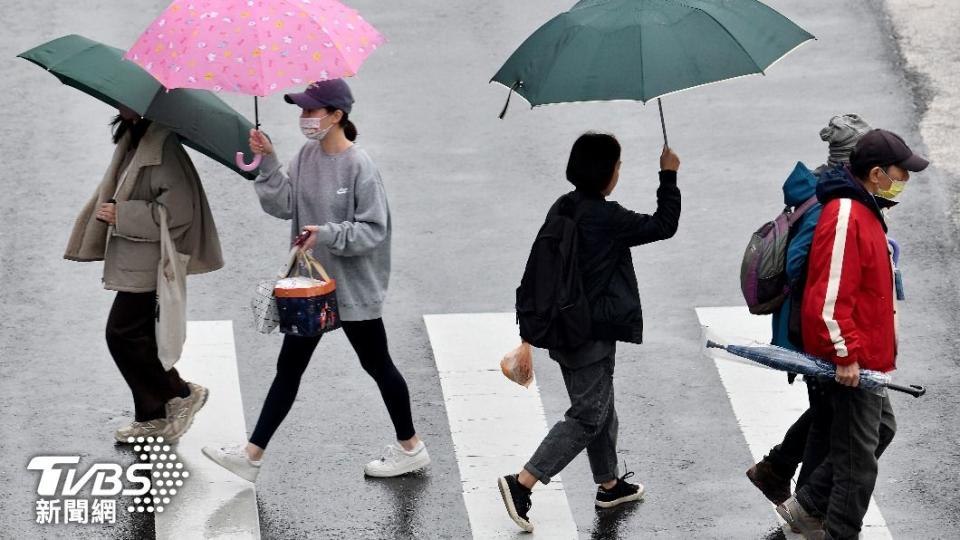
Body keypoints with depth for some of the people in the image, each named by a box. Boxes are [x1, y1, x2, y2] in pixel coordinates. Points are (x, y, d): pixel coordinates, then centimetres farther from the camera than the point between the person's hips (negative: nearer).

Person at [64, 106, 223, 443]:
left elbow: (178, 210, -25)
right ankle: (151, 417, 21)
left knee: (122, 334, -8)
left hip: (149, 261, -9)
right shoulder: (133, 140, 10)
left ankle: (182, 393, 5)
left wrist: (121, 214, -20)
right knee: (138, 337, 13)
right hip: (133, 260, 9)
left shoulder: (162, 146, -20)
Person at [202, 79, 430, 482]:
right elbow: (282, 205, -3)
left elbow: (374, 230, -18)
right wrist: (267, 164, -13)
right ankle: (252, 454, 11)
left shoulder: (359, 166, -19)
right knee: (289, 366, 9)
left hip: (353, 286, -7)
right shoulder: (307, 156, 2)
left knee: (376, 364, 8)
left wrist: (329, 234, -30)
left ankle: (410, 448, 26)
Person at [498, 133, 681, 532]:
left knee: (600, 408, 22)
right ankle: (522, 482, -11)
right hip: (593, 334, -9)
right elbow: (664, 225, -9)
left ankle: (609, 485, 36)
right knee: (588, 416, -2)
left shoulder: (561, 209, 5)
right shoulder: (605, 216, -20)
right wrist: (668, 175, 3)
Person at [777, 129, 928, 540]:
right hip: (852, 362, -11)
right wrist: (845, 354, -25)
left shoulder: (865, 212, 12)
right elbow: (829, 295, -26)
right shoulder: (846, 217, -22)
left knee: (881, 430, 21)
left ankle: (807, 507, 27)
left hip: (865, 355, 11)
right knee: (859, 452, -2)